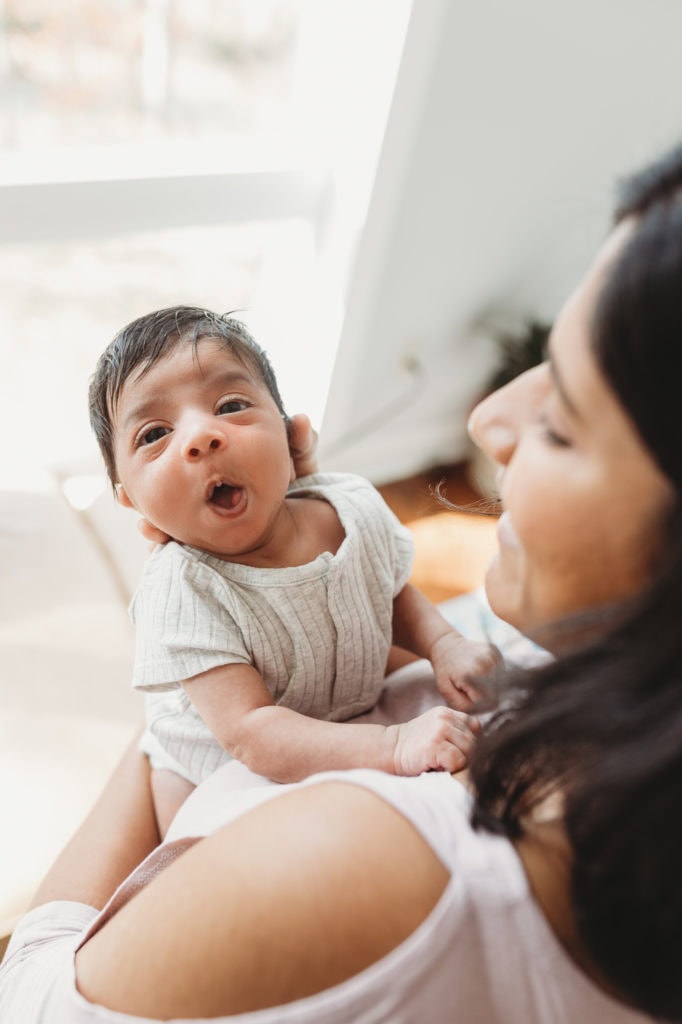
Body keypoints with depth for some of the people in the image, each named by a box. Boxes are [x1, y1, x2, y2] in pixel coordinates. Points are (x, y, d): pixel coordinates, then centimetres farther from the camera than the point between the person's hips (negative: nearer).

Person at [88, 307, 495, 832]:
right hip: (212, 783, -3)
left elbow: (396, 593, 5)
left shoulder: (354, 507, -16)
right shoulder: (180, 592, -32)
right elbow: (247, 733, -37)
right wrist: (393, 745, -46)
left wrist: (444, 645, -16)